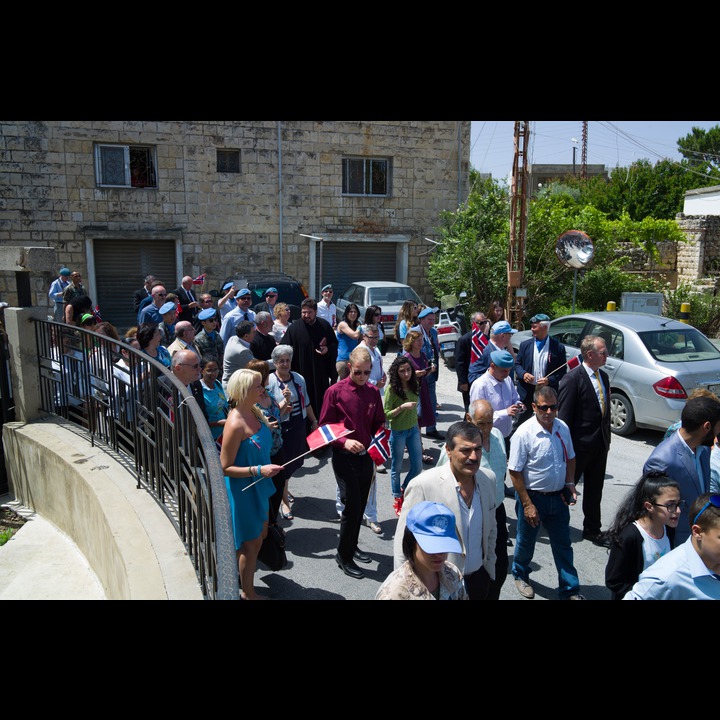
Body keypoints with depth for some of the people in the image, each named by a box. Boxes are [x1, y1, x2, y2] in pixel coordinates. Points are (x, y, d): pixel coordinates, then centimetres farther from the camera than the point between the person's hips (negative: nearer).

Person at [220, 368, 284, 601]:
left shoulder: (254, 413, -1)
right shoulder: (235, 424, -29)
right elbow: (225, 467, -24)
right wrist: (258, 470, -29)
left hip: (258, 487, 9)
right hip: (243, 491, -9)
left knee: (260, 536, 24)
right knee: (250, 544, 10)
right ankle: (248, 593, 33)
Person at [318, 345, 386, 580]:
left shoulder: (373, 392, 3)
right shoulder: (335, 392, -11)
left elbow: (379, 423, 14)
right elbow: (324, 427, -8)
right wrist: (344, 442, -22)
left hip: (367, 456, 5)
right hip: (344, 457, -5)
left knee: (361, 505, 15)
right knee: (352, 505, -3)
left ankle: (352, 546, 37)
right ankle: (344, 556, 17)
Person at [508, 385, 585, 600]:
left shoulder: (563, 428, -4)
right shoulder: (524, 433, -22)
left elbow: (570, 458, 12)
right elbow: (515, 472, -18)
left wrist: (570, 484, 0)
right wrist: (527, 504, -18)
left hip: (558, 496, 4)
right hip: (533, 496, -4)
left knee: (563, 544, 15)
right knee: (526, 541, 17)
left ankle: (570, 590, 30)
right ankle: (520, 575, 44)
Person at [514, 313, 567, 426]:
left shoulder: (558, 347, -3)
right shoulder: (525, 345, 5)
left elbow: (562, 371, -1)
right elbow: (517, 364, 9)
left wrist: (549, 380, -16)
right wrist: (523, 374, -11)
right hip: (527, 392, 2)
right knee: (522, 421, 9)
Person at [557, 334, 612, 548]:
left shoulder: (603, 376, 8)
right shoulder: (573, 378, -17)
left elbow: (605, 410, 16)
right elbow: (564, 415, -16)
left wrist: (606, 439, 15)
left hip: (599, 443, 8)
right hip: (580, 444, -7)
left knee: (594, 490, 17)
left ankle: (592, 530, 30)